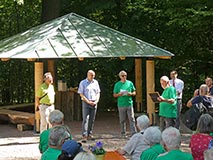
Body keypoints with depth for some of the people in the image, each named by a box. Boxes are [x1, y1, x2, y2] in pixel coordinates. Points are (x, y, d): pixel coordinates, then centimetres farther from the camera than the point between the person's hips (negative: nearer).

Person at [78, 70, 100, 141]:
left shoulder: (96, 82, 11)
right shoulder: (83, 83, -1)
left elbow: (98, 93, 14)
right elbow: (81, 94, -4)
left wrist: (96, 101, -2)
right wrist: (88, 101, -12)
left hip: (94, 103, 4)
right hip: (86, 103, -4)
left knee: (92, 119, 6)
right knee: (85, 119, -10)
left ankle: (89, 134, 12)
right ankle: (84, 135, -12)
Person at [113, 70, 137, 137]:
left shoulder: (130, 83, 8)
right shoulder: (117, 84, 5)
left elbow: (134, 92, 13)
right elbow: (114, 95, 7)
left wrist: (131, 94, -9)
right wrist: (119, 94, -13)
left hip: (129, 104, 0)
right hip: (121, 105, 0)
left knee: (132, 119, -4)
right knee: (122, 120, 5)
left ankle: (134, 133, -4)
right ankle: (123, 133, 14)